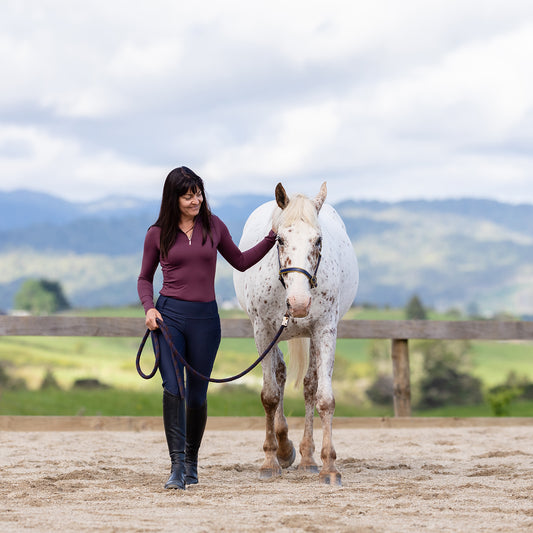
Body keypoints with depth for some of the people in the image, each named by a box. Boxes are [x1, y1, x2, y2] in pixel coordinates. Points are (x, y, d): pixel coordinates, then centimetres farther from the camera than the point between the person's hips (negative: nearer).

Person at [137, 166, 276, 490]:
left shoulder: (213, 226, 7)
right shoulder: (158, 234, 3)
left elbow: (240, 262, 19)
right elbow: (145, 278, 13)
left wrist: (272, 238, 10)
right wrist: (149, 308, -4)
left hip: (205, 318, 1)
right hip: (169, 315, -1)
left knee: (196, 395, 5)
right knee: (172, 389, -14)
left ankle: (191, 460, 25)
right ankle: (177, 465, -14)